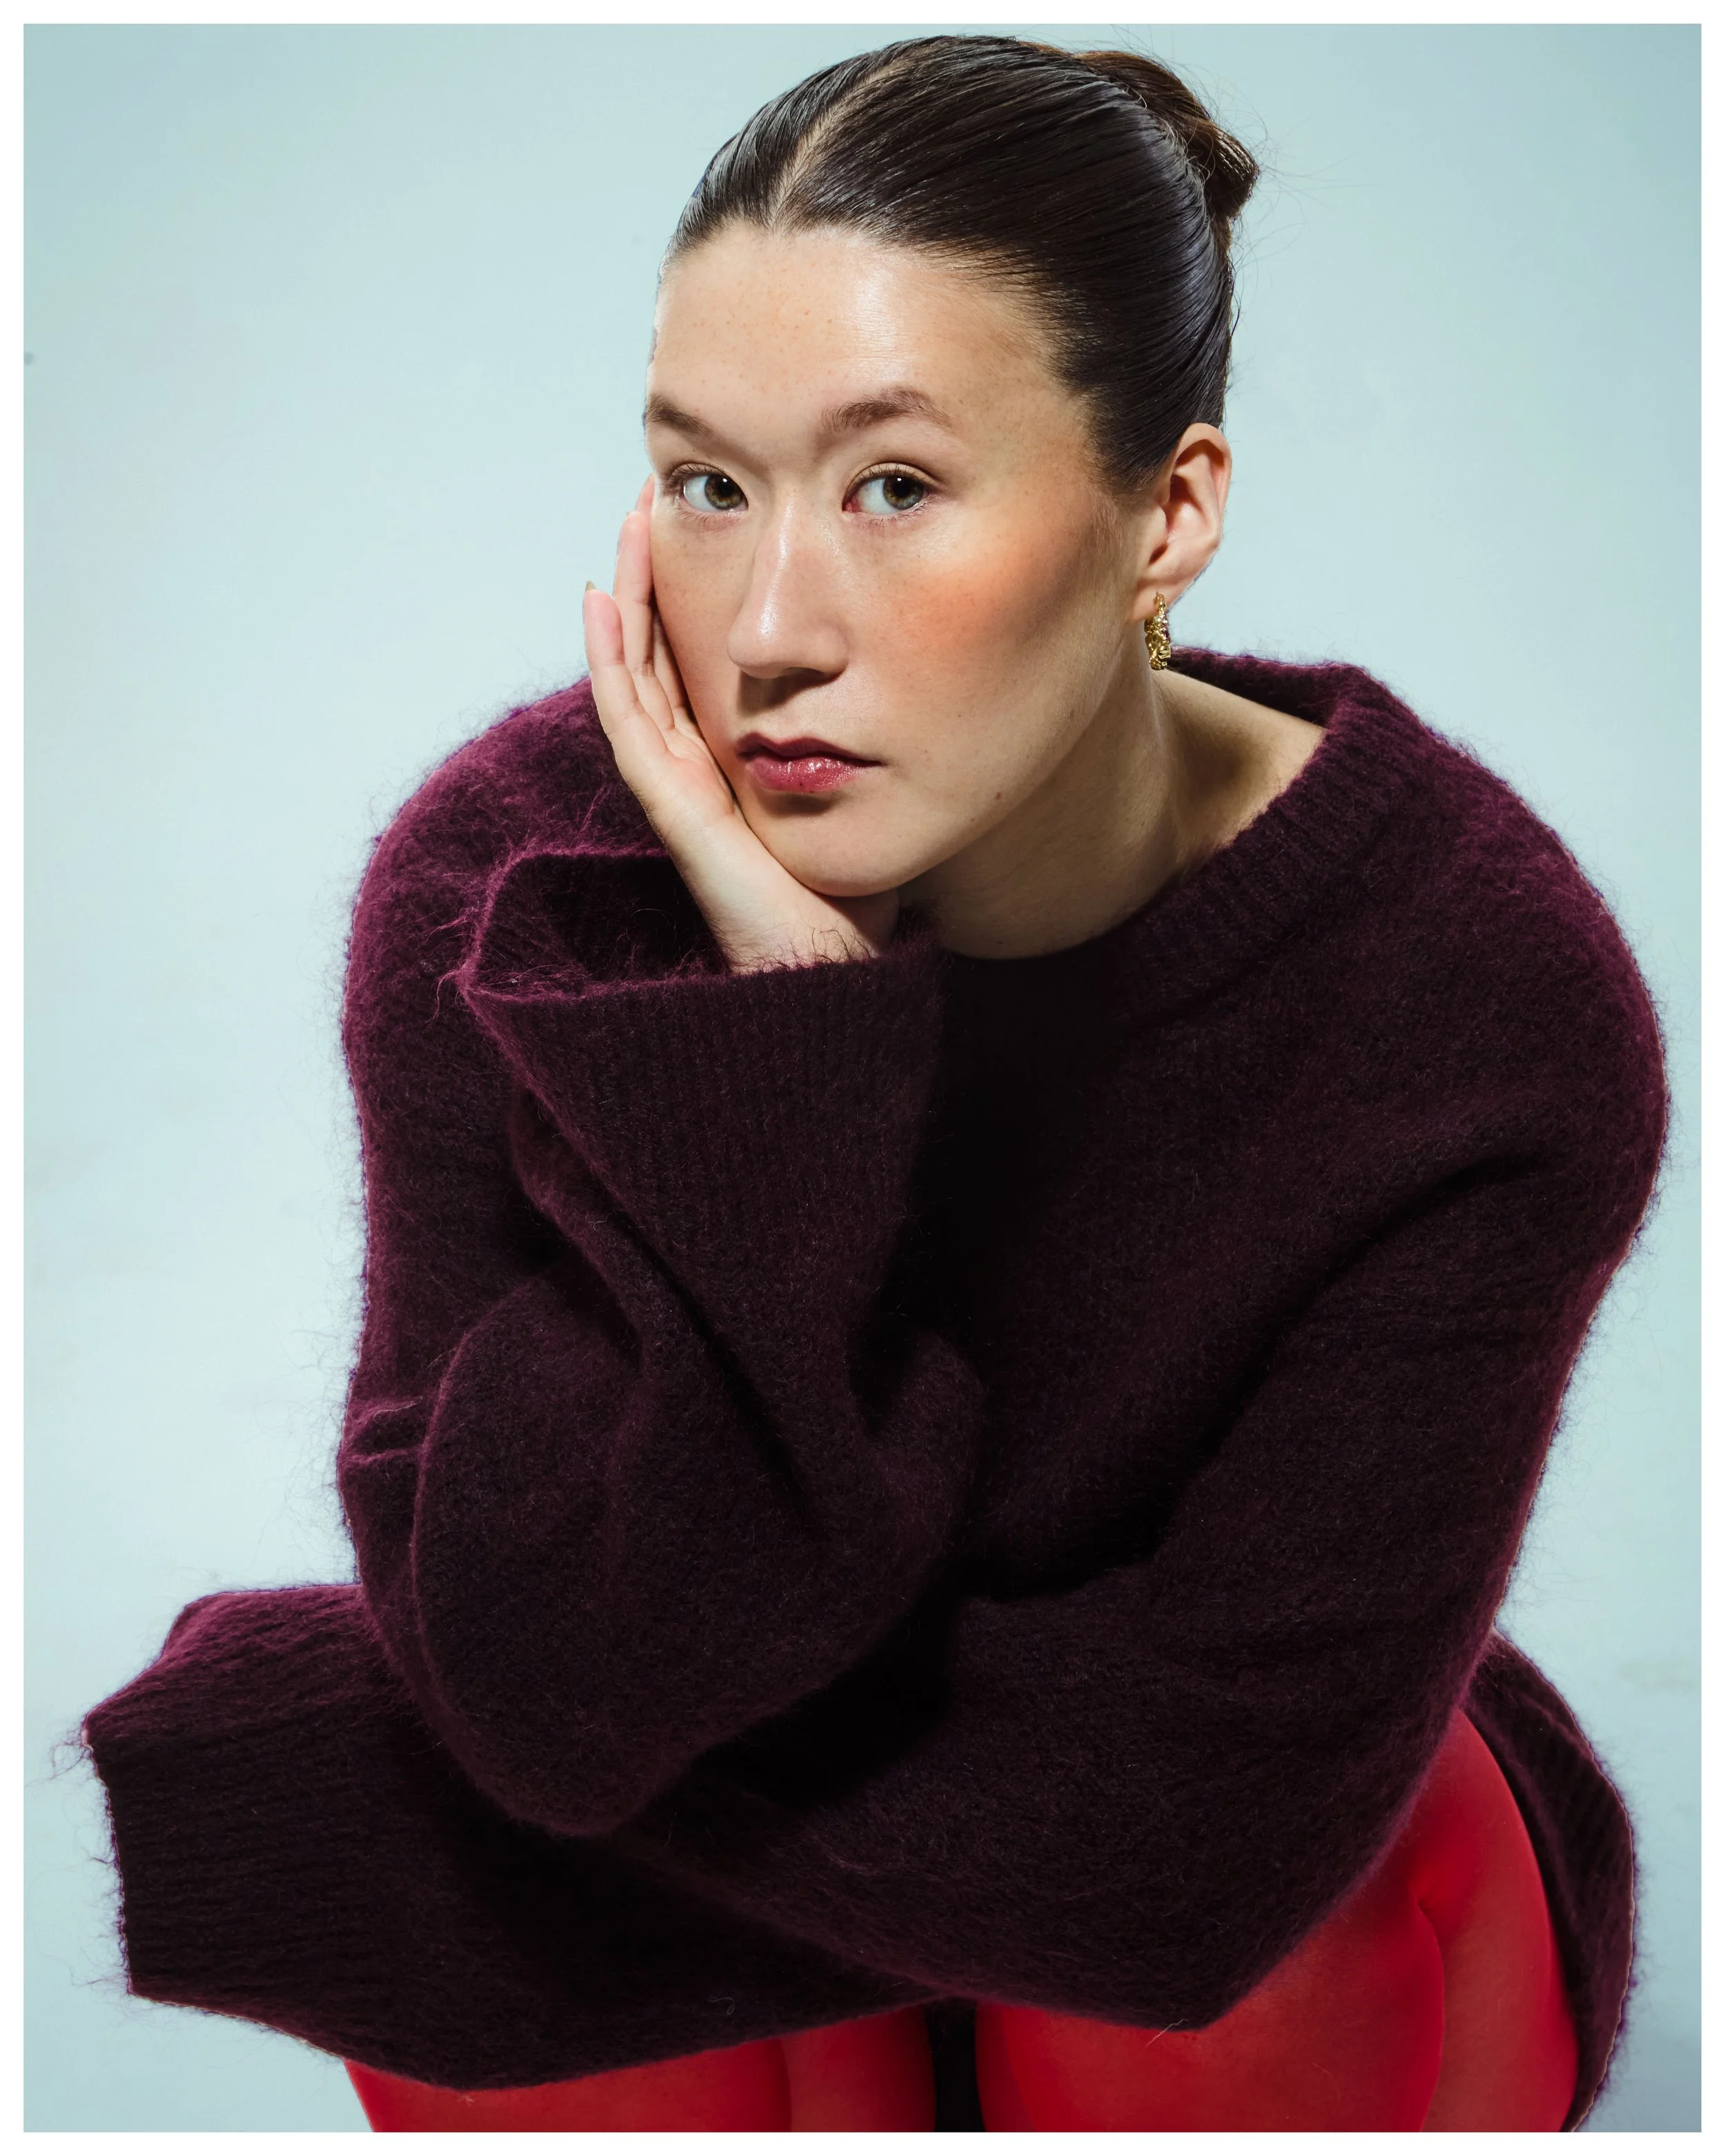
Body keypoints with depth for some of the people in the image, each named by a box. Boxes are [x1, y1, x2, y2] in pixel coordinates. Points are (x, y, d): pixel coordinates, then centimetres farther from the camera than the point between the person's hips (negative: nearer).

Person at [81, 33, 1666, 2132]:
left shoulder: (1486, 998, -28)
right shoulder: (502, 875, -23)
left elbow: (1195, 1830, -31)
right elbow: (538, 1686, -28)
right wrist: (774, 1027, -40)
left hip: (1301, 1959, 0)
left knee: (1218, 1953, -32)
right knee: (475, 1857, -28)